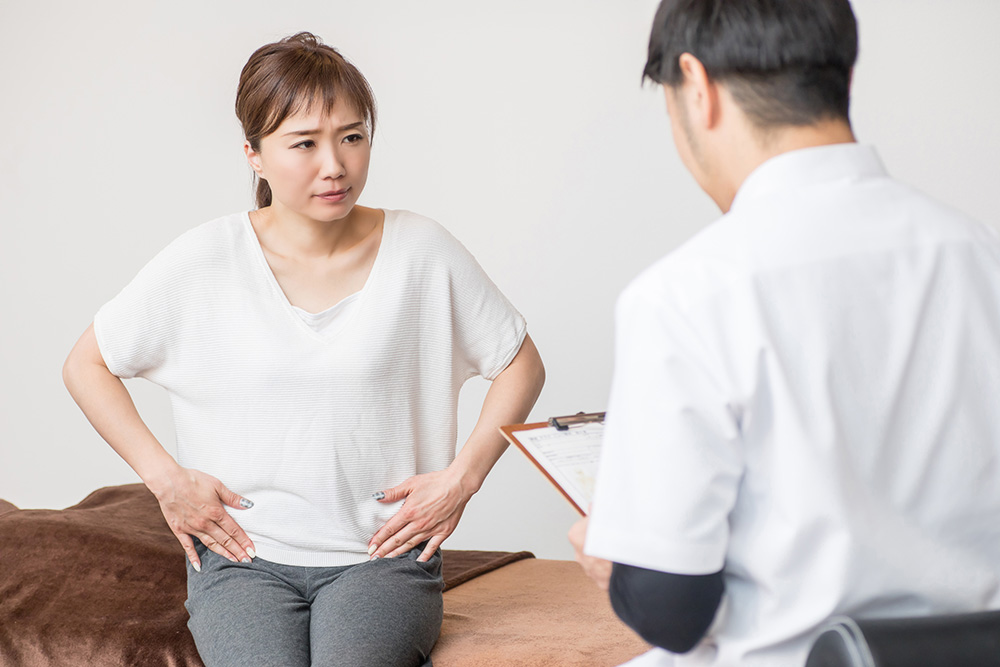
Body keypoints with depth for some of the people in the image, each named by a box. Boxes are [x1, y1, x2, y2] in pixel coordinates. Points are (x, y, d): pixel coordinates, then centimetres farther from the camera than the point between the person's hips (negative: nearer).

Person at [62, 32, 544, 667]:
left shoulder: (422, 252, 0)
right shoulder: (204, 263, -2)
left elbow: (522, 364, 10)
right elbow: (86, 365, 9)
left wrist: (462, 477, -1)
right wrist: (165, 476, 0)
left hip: (382, 552, 0)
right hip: (243, 555, 0)